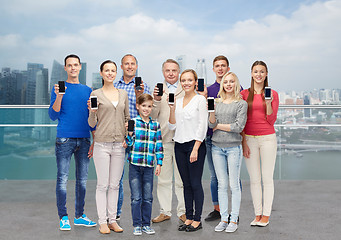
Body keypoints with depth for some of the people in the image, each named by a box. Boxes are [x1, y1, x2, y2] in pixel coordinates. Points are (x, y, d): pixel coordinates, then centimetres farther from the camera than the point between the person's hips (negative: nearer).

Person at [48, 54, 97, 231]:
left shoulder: (87, 90, 13)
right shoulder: (58, 88, 3)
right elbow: (53, 116, -4)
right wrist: (59, 96, -17)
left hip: (84, 140, 4)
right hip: (64, 140, -3)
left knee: (82, 179, 8)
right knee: (62, 179, -1)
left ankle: (79, 216, 19)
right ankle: (63, 217, 10)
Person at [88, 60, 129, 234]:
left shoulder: (123, 94, 11)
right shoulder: (96, 94, 1)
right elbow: (92, 124, 1)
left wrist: (128, 136, 2)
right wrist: (92, 112, -18)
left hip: (119, 144, 3)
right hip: (102, 143, -3)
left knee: (115, 185, 9)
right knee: (102, 185, 1)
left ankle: (113, 220, 19)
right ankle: (102, 221, 12)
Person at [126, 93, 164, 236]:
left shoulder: (155, 125, 8)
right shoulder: (133, 122, 0)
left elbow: (159, 146, 10)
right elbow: (129, 143, -1)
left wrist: (159, 163, 6)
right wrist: (130, 133, -19)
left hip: (149, 165, 2)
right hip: (135, 165, -2)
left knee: (148, 198, 8)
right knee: (136, 197, 3)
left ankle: (146, 224, 22)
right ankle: (137, 225, 16)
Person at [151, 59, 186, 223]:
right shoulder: (157, 89, 10)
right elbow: (153, 116, 3)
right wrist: (157, 100, -12)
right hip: (163, 139, 2)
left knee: (182, 179, 4)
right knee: (163, 179, 8)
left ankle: (183, 211, 17)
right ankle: (165, 211, 20)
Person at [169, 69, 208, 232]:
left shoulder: (200, 99, -4)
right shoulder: (177, 101, 14)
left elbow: (202, 126, -10)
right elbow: (172, 126, 13)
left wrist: (195, 149, -16)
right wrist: (172, 108, 1)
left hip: (195, 145, -6)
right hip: (179, 145, 6)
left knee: (195, 183, -1)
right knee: (186, 184, 11)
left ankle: (197, 220, 10)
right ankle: (189, 218, 20)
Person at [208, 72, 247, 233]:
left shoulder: (242, 104, 0)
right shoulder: (217, 102, 11)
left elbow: (238, 127, -10)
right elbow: (211, 125, 3)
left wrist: (218, 126, -4)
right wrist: (211, 111, -14)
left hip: (234, 147, -3)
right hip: (217, 147, 3)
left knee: (234, 185, 2)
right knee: (222, 185, 8)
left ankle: (234, 220, 12)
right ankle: (223, 219, 17)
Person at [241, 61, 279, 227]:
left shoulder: (273, 94, 3)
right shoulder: (244, 94, 5)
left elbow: (271, 120, -1)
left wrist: (268, 103, -15)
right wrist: (243, 142, -2)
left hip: (267, 138, -1)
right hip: (249, 138, 1)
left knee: (267, 178, 3)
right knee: (254, 179, 6)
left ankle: (266, 215, 13)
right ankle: (257, 214, 17)